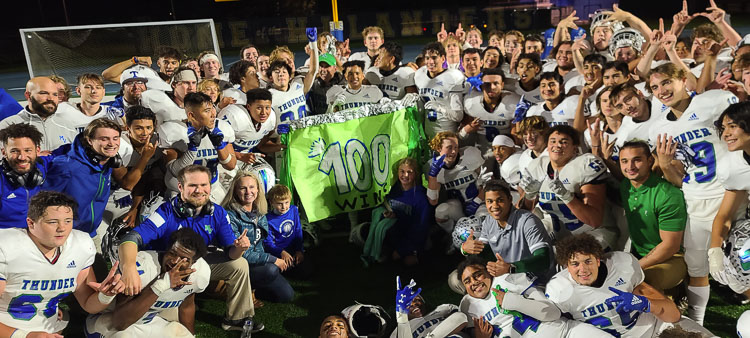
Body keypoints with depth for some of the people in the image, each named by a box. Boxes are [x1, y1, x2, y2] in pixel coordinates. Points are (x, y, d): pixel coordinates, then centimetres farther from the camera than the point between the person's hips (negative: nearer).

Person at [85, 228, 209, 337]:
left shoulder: (201, 273, -18)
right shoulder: (141, 266, -34)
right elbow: (119, 322, -38)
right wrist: (161, 284, -45)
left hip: (152, 320, 5)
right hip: (112, 323, -5)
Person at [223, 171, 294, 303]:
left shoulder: (260, 212, 4)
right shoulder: (231, 215, -19)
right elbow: (239, 253, -22)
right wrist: (272, 260, -21)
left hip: (259, 260, 7)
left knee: (287, 295, -5)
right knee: (271, 270, -33)